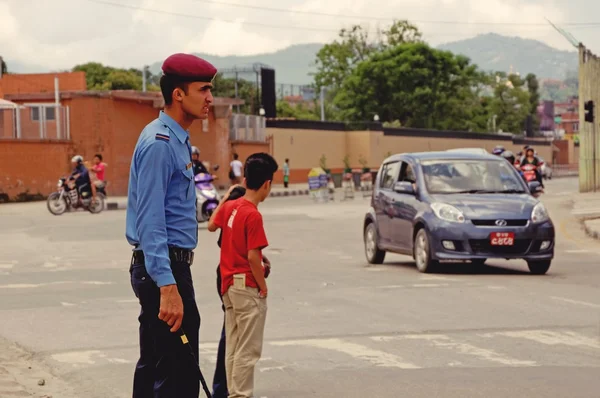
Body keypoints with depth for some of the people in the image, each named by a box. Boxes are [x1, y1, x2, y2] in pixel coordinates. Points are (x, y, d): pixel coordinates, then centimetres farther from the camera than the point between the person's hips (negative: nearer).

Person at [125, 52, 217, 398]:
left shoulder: (177, 140, 15)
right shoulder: (160, 143, -17)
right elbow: (150, 221, -23)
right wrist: (167, 286, -29)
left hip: (167, 267, 11)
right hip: (165, 268, -11)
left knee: (153, 368, 14)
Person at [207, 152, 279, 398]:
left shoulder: (229, 206, 4)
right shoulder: (253, 215, -19)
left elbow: (211, 225, 23)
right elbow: (253, 257, -21)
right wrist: (263, 287, -11)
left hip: (228, 284, 9)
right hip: (248, 286, -9)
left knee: (233, 347, 15)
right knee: (248, 350, -3)